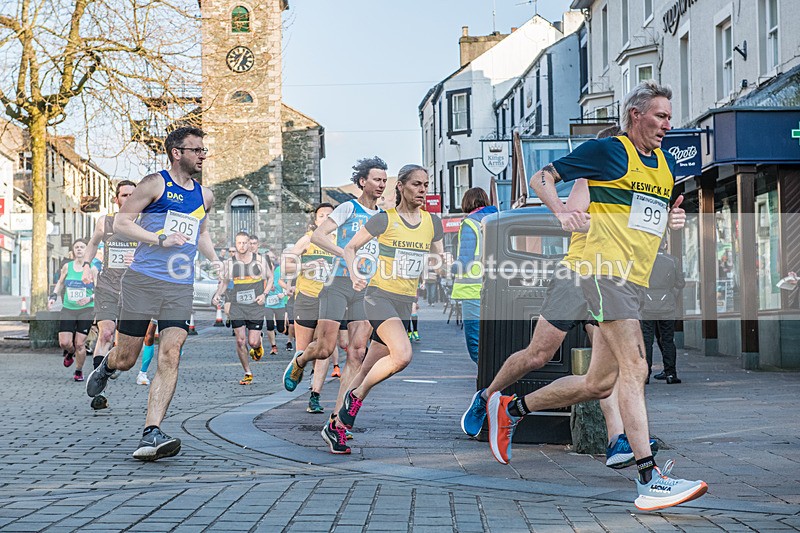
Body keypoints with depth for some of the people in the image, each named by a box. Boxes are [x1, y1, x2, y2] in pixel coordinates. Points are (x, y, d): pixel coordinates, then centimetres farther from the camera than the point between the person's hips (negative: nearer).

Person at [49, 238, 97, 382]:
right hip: (68, 309, 2)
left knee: (80, 344, -5)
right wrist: (53, 296, 6)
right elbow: (60, 282, 20)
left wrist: (90, 299, -19)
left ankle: (79, 371, 17)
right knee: (64, 342, -8)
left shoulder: (91, 269, -3)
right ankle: (70, 353, 30)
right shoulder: (67, 267, 4)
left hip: (86, 311, -2)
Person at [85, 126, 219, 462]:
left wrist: (214, 261, 16)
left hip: (181, 287, 4)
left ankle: (151, 433, -17)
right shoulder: (155, 184, -2)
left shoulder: (204, 196, 16)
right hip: (143, 281, -4)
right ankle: (105, 367, 41)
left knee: (170, 358, -13)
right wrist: (161, 239, -15)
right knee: (125, 359, 3)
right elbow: (121, 222, -4)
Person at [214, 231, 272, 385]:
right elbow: (224, 281, 16)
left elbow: (270, 277, 10)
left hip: (255, 306, -1)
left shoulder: (259, 259, -2)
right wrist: (218, 295, -2)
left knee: (253, 342, -5)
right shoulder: (230, 262, 2)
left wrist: (264, 294, -5)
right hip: (237, 307, 2)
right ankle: (248, 373, 13)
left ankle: (258, 347, 34)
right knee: (240, 341, -2)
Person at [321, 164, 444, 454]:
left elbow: (438, 258, 19)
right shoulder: (384, 219, -5)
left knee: (368, 370, 7)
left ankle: (337, 426, 17)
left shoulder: (433, 222, 7)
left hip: (405, 303, 5)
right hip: (379, 296, -5)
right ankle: (356, 394, -5)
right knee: (403, 355, -27)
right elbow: (350, 248, 4)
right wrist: (354, 274, -13)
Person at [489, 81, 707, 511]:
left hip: (635, 281, 8)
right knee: (634, 368, -17)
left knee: (599, 383, 9)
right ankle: (649, 479, -18)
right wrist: (561, 212, -18)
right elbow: (541, 178, 1)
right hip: (606, 268, -8)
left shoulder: (666, 163, 19)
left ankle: (510, 410, 26)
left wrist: (674, 219, 9)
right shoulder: (606, 150, -3)